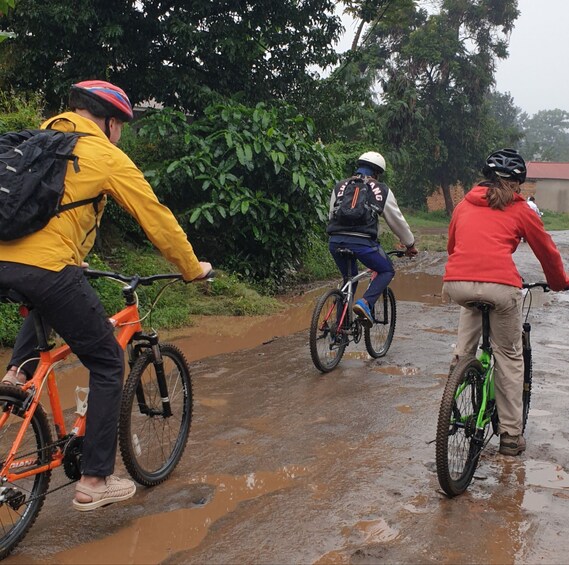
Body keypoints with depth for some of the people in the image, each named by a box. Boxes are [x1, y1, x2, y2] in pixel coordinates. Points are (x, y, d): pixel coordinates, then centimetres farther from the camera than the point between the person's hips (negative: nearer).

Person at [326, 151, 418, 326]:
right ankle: (365, 303, -4)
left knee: (349, 279, 26)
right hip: (362, 242, -4)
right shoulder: (381, 190, 13)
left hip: (335, 241, 4)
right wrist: (410, 244, 33)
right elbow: (397, 221, 19)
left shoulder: (339, 186, 21)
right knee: (387, 271, 19)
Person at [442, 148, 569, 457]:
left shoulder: (464, 205, 22)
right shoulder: (519, 209, 15)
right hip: (500, 285, -2)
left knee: (471, 305, 37)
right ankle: (511, 435, 20)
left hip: (456, 283, 2)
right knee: (509, 357, 14)